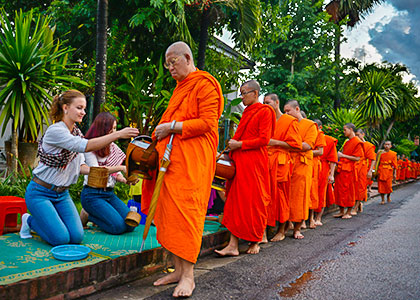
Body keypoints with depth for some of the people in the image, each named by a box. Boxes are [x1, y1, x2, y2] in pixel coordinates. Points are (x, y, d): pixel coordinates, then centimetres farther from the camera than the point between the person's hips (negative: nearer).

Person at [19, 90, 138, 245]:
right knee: (61, 239, -13)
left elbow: (80, 166, 5)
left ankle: (44, 220, 22)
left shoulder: (76, 132, 4)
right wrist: (117, 134, -41)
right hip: (40, 193, -7)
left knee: (77, 237, -4)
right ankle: (30, 221, 14)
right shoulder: (55, 131, -21)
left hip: (62, 193, 7)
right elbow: (85, 146, -35)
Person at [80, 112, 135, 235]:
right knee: (118, 226, -20)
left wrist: (125, 180, -8)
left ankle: (93, 215, 13)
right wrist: (121, 168, -22)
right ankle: (87, 215, 5)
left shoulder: (113, 147, 13)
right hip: (92, 194, -7)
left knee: (130, 224, -7)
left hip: (110, 193, 7)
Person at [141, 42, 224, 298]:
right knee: (171, 211, 5)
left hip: (193, 158, -8)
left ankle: (188, 275, -1)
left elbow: (207, 123, -13)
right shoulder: (181, 87, 24)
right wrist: (162, 131, 11)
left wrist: (172, 127, -12)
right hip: (172, 156, 8)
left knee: (186, 211, -9)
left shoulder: (204, 84, -3)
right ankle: (178, 269, 13)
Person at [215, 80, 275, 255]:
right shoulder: (247, 112, 20)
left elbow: (264, 139, -12)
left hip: (254, 163, -7)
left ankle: (255, 242, 12)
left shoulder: (264, 111, -3)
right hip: (239, 162, 8)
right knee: (236, 201, 4)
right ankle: (233, 245, 10)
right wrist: (232, 145, 9)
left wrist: (239, 144, -13)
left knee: (253, 202, -1)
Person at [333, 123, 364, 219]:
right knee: (339, 190, 7)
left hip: (349, 169, -8)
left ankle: (349, 212, 10)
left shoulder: (357, 142, -8)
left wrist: (343, 155, -14)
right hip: (341, 168, 8)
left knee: (349, 190, 0)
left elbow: (357, 158, -14)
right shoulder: (347, 142, 18)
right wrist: (340, 155, 10)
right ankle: (341, 211, 15)